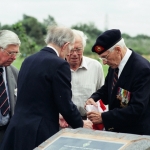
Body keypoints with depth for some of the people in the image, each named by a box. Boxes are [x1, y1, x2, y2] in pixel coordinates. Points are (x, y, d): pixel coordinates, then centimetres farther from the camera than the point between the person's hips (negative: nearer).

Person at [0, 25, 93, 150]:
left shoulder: (28, 60, 10)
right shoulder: (59, 64, -12)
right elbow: (65, 104, -11)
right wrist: (81, 124, 6)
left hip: (17, 128, 7)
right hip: (39, 133, -7)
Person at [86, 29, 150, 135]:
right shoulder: (115, 64, 1)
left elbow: (137, 109, -26)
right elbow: (107, 88, 17)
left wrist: (103, 117, -26)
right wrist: (94, 98, -5)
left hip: (136, 134, -7)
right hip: (115, 129, 7)